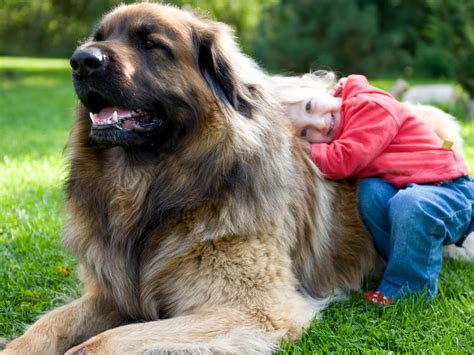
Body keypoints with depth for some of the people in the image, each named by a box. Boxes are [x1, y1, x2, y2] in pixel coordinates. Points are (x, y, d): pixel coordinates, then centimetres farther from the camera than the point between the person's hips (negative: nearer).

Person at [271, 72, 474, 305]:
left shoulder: (370, 105, -18)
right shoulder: (337, 135, 7)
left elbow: (341, 162, -26)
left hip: (452, 190, -7)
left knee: (408, 204, -35)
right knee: (371, 191, -21)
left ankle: (409, 287, -16)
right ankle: (409, 266, -9)